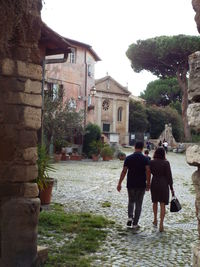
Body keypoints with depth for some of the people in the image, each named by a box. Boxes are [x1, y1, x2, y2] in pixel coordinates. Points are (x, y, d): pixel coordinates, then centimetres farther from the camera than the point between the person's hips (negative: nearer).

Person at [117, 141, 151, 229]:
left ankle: (130, 217, 0)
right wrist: (148, 183, -6)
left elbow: (124, 171, -5)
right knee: (138, 204, 9)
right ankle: (135, 224, 10)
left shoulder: (128, 158, -2)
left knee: (131, 201, 20)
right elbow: (148, 171, -14)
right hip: (141, 185, -1)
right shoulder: (145, 159, -4)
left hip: (130, 184, 1)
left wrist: (119, 183, -2)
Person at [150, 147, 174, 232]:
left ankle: (155, 220, 36)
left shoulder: (151, 162, -3)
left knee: (155, 202, 23)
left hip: (154, 183, 3)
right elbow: (169, 176, -9)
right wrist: (171, 188, -2)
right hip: (164, 184, -3)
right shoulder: (166, 163, -11)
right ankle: (161, 224, -9)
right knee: (162, 204, -1)